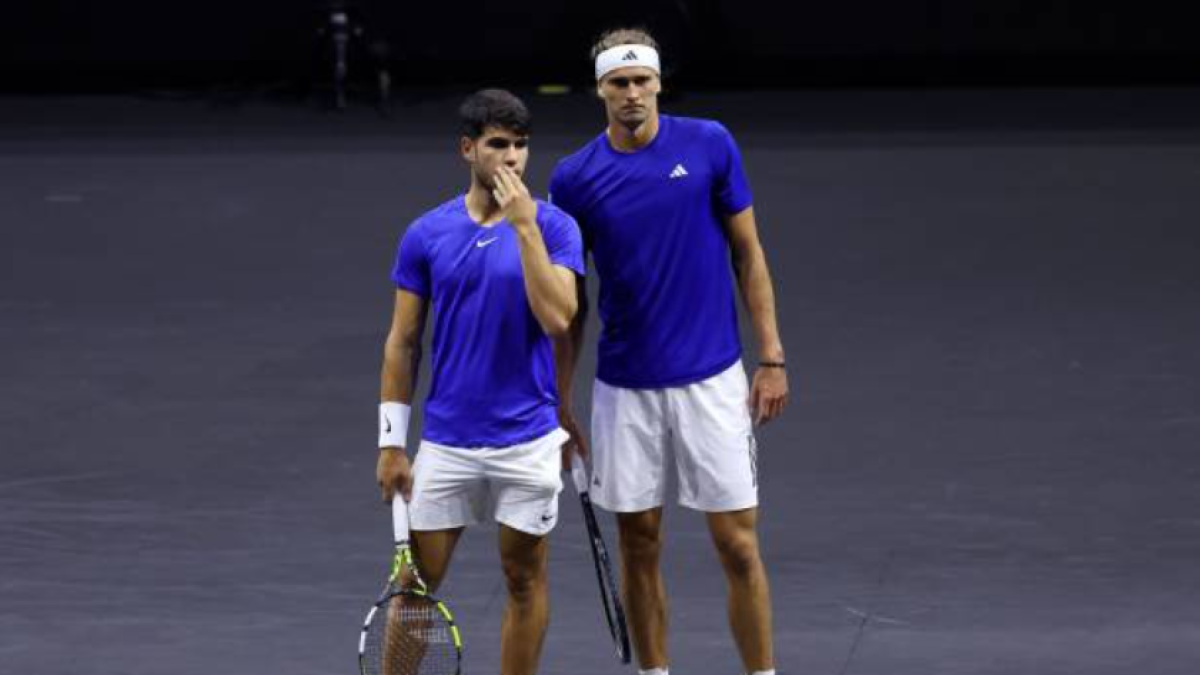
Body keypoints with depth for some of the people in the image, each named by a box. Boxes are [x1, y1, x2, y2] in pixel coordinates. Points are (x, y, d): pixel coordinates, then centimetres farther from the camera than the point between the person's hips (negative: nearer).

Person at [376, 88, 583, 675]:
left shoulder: (553, 227, -4)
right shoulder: (425, 235, 1)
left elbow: (557, 319, -19)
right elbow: (402, 343, 5)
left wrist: (524, 225, -20)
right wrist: (391, 443, 2)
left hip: (527, 440, -1)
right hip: (445, 443, 1)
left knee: (524, 579, 8)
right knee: (416, 582, 4)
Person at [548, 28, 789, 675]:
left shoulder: (709, 145, -3)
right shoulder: (574, 178, -1)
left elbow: (748, 253, 3)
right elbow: (568, 301, 6)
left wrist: (772, 356, -2)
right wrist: (559, 401, 5)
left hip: (711, 379, -1)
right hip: (624, 389, 1)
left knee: (738, 544, -2)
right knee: (639, 546, 8)